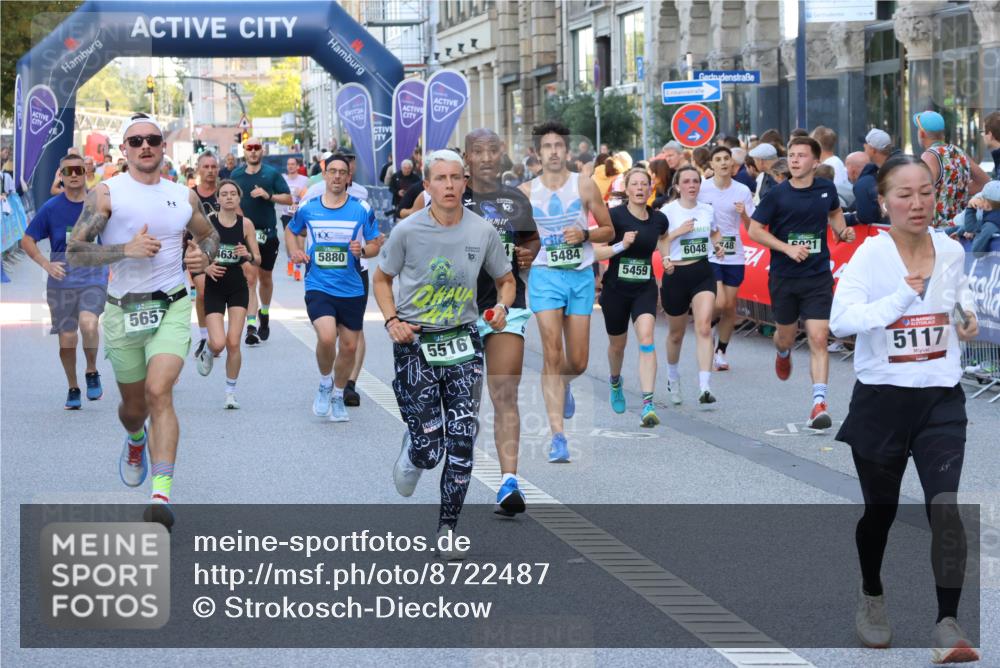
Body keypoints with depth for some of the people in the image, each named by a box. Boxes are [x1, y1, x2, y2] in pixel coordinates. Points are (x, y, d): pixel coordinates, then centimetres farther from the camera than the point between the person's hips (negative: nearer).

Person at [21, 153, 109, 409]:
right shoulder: (51, 208, -1)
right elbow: (27, 240, 6)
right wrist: (46, 264, -8)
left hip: (94, 276, -1)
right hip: (62, 280, 1)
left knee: (88, 323, -26)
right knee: (67, 338, 4)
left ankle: (92, 373, -1)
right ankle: (72, 389, 24)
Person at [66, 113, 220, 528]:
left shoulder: (183, 196, 6)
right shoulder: (106, 193, -4)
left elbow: (209, 235, 24)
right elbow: (74, 252, -9)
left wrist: (204, 255, 0)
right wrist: (126, 249, -21)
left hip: (171, 309, 0)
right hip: (123, 311, 0)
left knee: (159, 391, -21)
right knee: (134, 406, 13)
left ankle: (162, 494, -26)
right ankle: (136, 441, 52)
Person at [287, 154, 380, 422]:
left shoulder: (362, 209, -2)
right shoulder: (307, 208, 1)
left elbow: (375, 245, 5)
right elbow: (291, 231, 21)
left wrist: (362, 250, -17)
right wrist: (295, 252, 1)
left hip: (352, 288, 1)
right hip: (318, 287, -1)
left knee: (349, 347, 9)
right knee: (327, 337, -23)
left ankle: (338, 396, 32)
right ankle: (325, 383, 5)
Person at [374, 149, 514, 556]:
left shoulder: (482, 232, -2)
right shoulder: (408, 231, -8)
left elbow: (506, 281, 12)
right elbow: (381, 279, 7)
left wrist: (502, 307, -10)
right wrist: (391, 320, -9)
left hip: (462, 340, 2)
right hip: (414, 342, -2)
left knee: (462, 439, -5)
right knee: (429, 447, -5)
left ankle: (447, 528, 9)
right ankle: (411, 452, 35)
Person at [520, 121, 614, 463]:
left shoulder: (584, 186, 2)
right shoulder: (526, 191, 3)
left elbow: (608, 230, 6)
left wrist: (585, 235, -12)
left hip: (581, 275, 1)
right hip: (545, 274, -1)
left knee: (578, 362, 5)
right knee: (552, 354, -13)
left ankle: (563, 385, 42)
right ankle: (558, 435, -13)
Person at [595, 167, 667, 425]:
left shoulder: (658, 219, 1)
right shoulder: (615, 216, -11)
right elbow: (596, 252, -14)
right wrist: (621, 245, -27)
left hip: (645, 289, 1)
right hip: (616, 289, -1)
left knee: (646, 339, -20)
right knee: (617, 345, 16)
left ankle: (648, 404, -25)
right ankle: (615, 382, 51)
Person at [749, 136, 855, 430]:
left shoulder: (826, 189, 0)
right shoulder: (778, 194, -8)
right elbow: (754, 230, -5)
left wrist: (842, 231, 3)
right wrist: (787, 248, -16)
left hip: (818, 276, 0)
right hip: (784, 276, 0)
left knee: (818, 339, -12)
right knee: (786, 337, 16)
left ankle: (819, 403, -13)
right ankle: (783, 352, 55)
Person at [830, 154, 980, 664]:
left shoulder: (952, 251, 0)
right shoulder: (870, 255, -14)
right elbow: (840, 320, -30)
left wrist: (967, 313, 5)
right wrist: (901, 299, -37)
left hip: (942, 399, 2)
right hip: (882, 399, -2)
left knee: (946, 507, -13)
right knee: (881, 509, 14)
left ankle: (947, 625, -10)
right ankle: (872, 597, 40)